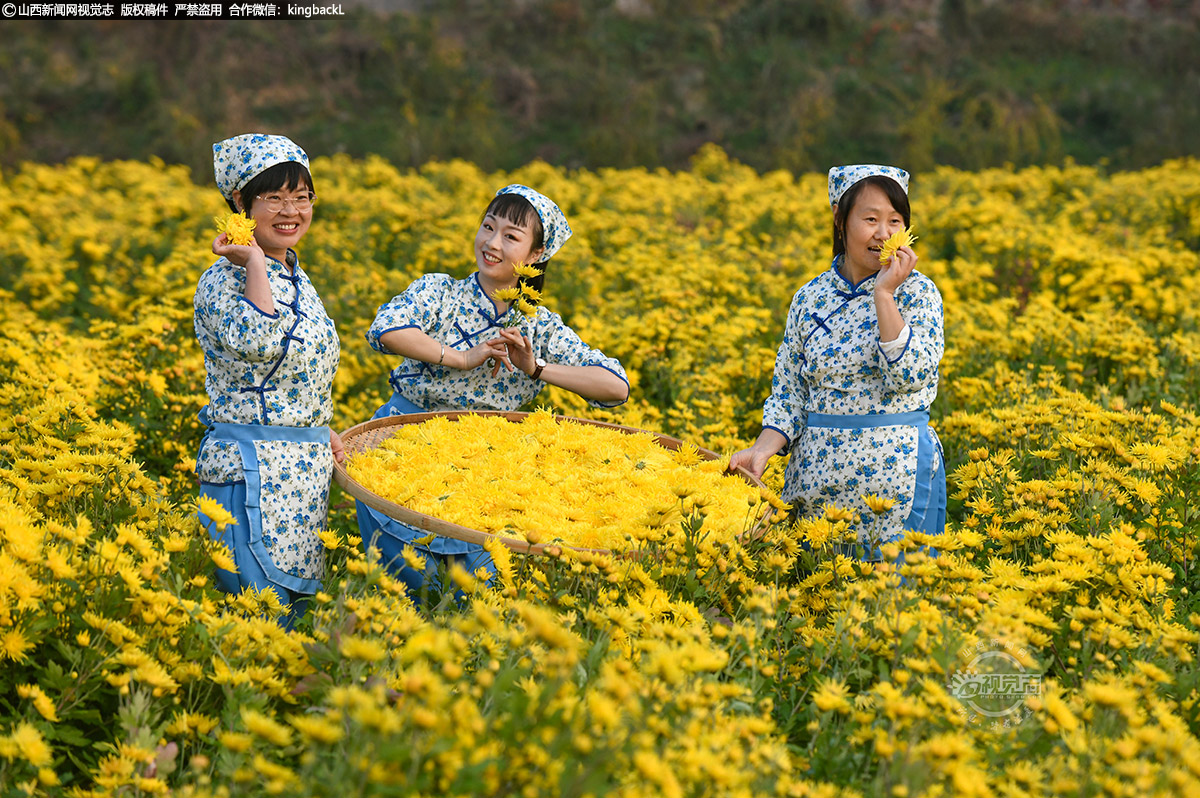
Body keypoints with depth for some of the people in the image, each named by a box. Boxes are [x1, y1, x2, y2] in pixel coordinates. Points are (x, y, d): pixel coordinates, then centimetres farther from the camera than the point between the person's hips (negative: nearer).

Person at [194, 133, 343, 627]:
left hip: (305, 466, 8)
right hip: (251, 467, -8)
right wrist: (254, 263, -23)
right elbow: (257, 343, -32)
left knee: (297, 596, 12)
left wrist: (322, 432, 15)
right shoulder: (223, 281, -12)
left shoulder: (296, 279, 14)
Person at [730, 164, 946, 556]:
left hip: (895, 474, -3)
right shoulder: (809, 299, 6)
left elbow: (909, 377, -19)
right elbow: (789, 395, 7)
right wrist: (762, 449, -10)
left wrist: (883, 294, -20)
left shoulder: (916, 292, -3)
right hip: (818, 475, 3)